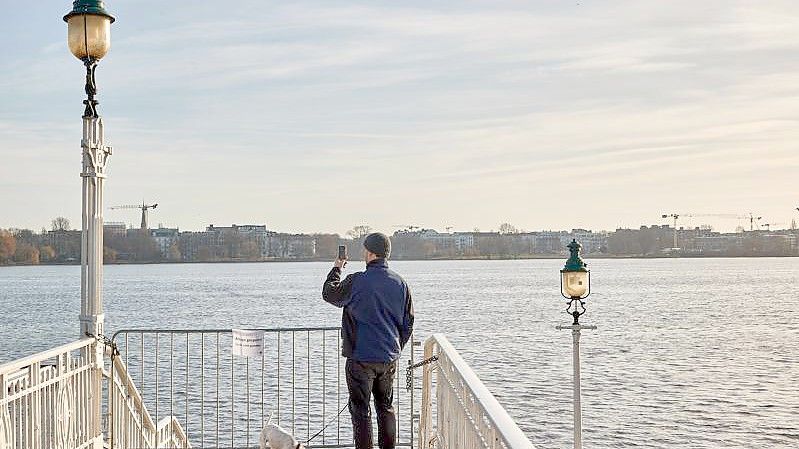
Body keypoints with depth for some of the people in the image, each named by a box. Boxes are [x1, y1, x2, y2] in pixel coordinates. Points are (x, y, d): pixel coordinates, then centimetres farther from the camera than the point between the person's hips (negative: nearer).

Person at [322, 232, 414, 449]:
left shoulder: (356, 281, -15)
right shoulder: (400, 283, 2)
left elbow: (329, 294, 4)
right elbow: (408, 322, 9)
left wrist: (336, 269, 20)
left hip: (361, 358, -5)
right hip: (389, 358, 5)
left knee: (360, 410, 3)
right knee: (386, 407, 17)